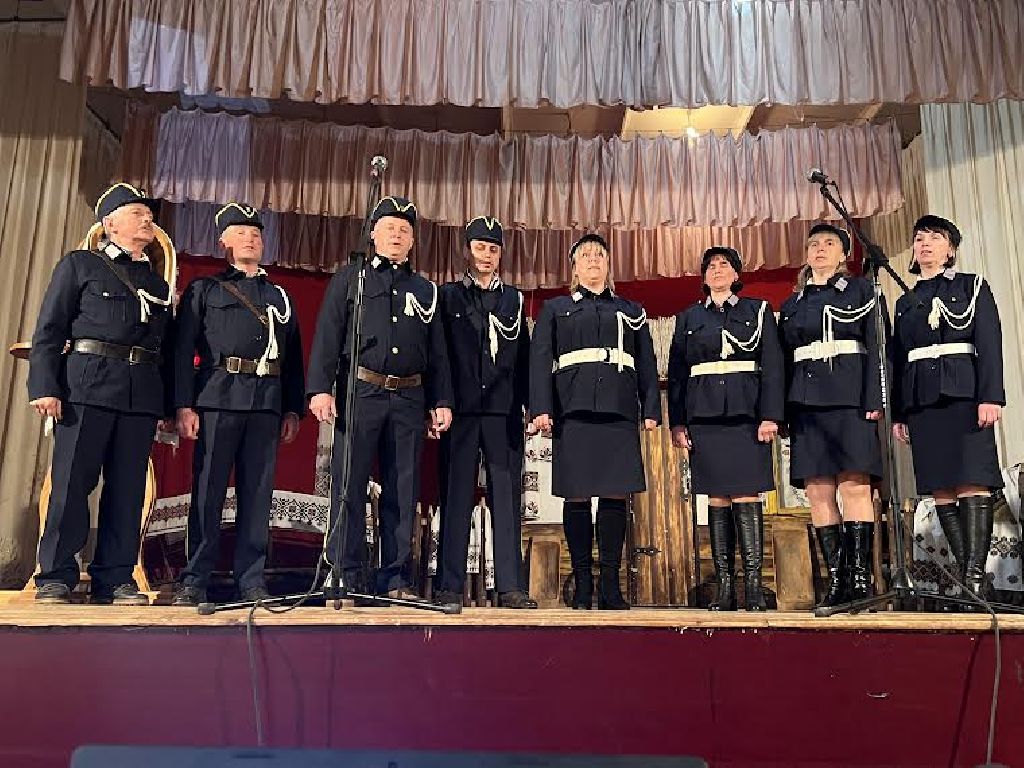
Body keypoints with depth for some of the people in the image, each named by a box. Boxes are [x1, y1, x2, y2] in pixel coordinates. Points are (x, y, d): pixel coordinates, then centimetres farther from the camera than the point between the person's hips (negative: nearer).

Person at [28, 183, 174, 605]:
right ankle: (55, 576, 6)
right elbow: (49, 330, 2)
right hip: (87, 386, -4)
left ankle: (114, 579, 8)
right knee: (72, 482, -4)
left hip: (142, 394, 4)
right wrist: (44, 387, -9)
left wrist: (166, 406, 11)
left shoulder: (157, 283, 22)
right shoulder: (79, 265, 10)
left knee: (127, 487, 2)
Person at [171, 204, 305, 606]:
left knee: (258, 493, 3)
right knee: (208, 491, -1)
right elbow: (183, 350, 3)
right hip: (217, 399, -2)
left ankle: (251, 580, 10)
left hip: (267, 404, 3)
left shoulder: (280, 296, 21)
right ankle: (194, 581, 8)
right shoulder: (204, 289, 12)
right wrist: (184, 405, -7)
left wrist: (293, 409, 9)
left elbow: (294, 358, 17)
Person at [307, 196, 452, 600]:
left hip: (409, 399, 3)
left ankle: (395, 579, 13)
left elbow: (437, 352, 16)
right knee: (349, 487, -2)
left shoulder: (425, 289, 18)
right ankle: (345, 578, 6)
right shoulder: (348, 278, 11)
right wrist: (320, 388, -9)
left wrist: (441, 402, 8)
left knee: (402, 491, 5)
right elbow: (328, 336, 2)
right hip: (360, 393, -3)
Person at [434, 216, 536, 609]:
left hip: (504, 412, 2)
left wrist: (532, 406, 4)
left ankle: (510, 586, 5)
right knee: (456, 496, 1)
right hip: (461, 410, -1)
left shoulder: (513, 299, 16)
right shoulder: (447, 296, 11)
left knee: (507, 498, 0)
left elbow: (524, 359, 13)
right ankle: (450, 585, 7)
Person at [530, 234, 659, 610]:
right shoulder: (555, 308, 16)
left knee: (615, 495, -3)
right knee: (577, 496, -3)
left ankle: (610, 586, 5)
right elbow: (540, 360, 6)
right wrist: (541, 408, -7)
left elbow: (647, 365, 17)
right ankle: (582, 585, 7)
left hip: (619, 411, 2)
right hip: (573, 410, -1)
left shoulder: (631, 311, 22)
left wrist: (651, 409, 5)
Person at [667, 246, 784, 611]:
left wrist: (770, 416, -8)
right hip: (704, 417, 2)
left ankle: (754, 586, -2)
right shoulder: (688, 318, 16)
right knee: (717, 500, 1)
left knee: (747, 498, -7)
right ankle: (724, 587, 4)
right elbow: (676, 373, 12)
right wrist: (677, 423, 3)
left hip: (747, 414, -1)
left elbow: (773, 366, 3)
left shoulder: (758, 311, 11)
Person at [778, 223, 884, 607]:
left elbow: (873, 347, 1)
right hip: (806, 402, 3)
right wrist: (782, 413, 7)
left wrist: (872, 400, -10)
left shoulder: (860, 289, 10)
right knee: (818, 492, -1)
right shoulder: (793, 303, 19)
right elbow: (785, 358, 14)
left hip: (849, 398, -3)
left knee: (855, 486, -9)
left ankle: (861, 577, -5)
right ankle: (837, 578, 4)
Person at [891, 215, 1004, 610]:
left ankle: (975, 573, -14)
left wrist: (991, 396, -13)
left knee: (972, 483, -12)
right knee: (941, 489, 0)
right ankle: (967, 575, 5)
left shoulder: (973, 286, 10)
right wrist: (897, 413, 10)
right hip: (920, 399, 4)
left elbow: (990, 343, -1)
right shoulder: (906, 302, 20)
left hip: (963, 392, -4)